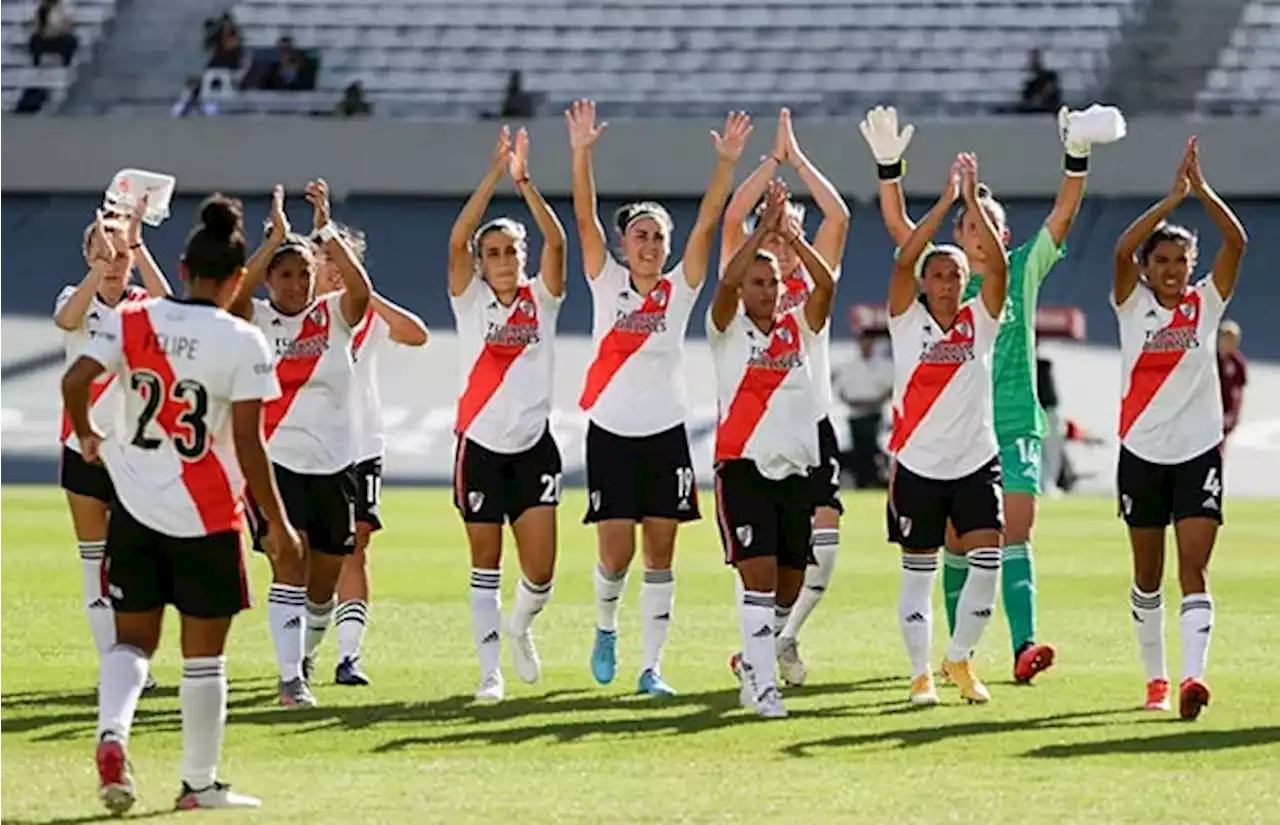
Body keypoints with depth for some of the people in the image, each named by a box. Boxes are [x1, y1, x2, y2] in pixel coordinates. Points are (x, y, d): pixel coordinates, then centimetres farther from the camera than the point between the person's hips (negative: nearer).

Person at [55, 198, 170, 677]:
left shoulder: (142, 305, 1)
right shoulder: (77, 299, 2)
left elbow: (166, 304, -24)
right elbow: (67, 319, -23)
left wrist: (135, 242, -31)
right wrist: (99, 269, -37)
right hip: (84, 447, 1)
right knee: (94, 561, 2)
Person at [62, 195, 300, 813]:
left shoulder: (132, 320, -2)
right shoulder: (242, 343, -11)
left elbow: (74, 381, -11)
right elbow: (248, 444, -13)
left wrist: (86, 436, 10)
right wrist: (278, 524, -4)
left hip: (135, 508, 3)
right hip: (207, 517, -3)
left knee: (132, 639, 14)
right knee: (203, 653, 9)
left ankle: (111, 732, -13)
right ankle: (200, 782, 16)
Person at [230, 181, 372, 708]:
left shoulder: (335, 317, 2)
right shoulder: (255, 320, 0)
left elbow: (360, 288, -18)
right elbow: (235, 293, -22)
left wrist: (327, 230, -21)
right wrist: (276, 237, -22)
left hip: (334, 466, 3)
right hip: (273, 461, -3)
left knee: (324, 583, 12)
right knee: (289, 564, -20)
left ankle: (306, 655, 40)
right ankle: (290, 679, -19)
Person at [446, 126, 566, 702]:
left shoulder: (541, 299, 4)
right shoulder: (471, 302, 0)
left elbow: (556, 243, -12)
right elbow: (457, 240, -15)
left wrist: (525, 183, -21)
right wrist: (494, 176, -21)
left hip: (534, 446, 1)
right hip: (481, 444, -1)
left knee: (540, 570, -5)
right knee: (486, 565, 4)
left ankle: (521, 627, 27)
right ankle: (489, 670, 12)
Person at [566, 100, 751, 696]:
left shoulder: (679, 290, 3)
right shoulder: (606, 283, 1)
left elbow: (707, 223, -6)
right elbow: (586, 218, -10)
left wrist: (726, 163, -18)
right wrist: (581, 154, -23)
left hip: (666, 437, 1)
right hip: (611, 434, -1)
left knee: (660, 556, 1)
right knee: (615, 554, -6)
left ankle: (651, 666, 7)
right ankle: (605, 628, 24)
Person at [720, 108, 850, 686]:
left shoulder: (814, 282, 10)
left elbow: (838, 217, -2)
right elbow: (732, 219, -10)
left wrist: (799, 160, -2)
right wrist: (773, 159, -8)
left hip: (811, 426, 2)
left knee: (823, 542, -11)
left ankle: (786, 634, 9)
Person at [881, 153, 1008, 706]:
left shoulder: (980, 322, 3)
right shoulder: (908, 322, 0)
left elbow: (997, 265, -10)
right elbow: (904, 260, -14)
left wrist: (973, 200, -17)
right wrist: (946, 201, -19)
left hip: (975, 462, 1)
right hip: (918, 464, -1)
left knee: (987, 561, -11)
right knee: (917, 572, 4)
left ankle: (959, 657, 8)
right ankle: (921, 673, 15)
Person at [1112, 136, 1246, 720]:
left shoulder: (1206, 303, 2)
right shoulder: (1133, 305, 0)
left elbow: (1236, 242, -12)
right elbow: (1122, 249, -19)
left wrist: (1202, 190, -22)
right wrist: (1174, 196, -24)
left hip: (1199, 452, -1)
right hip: (1142, 453, 1)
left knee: (1193, 566, -14)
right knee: (1148, 574, 11)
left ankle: (1192, 676, -26)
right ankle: (1155, 679, 24)